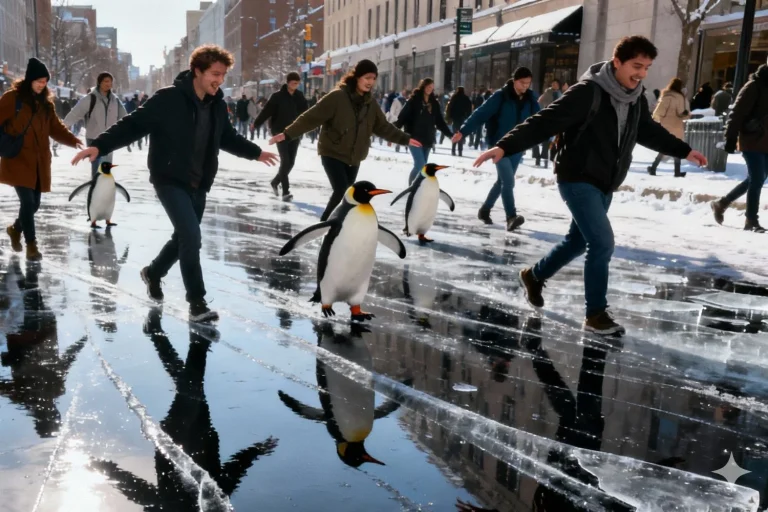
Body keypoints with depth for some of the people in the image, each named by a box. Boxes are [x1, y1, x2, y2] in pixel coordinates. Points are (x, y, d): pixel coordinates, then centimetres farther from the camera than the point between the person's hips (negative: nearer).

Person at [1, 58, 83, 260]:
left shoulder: (46, 102, 10)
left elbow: (55, 127, 9)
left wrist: (73, 140, -6)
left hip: (39, 161, 5)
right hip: (18, 160, -5)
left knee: (34, 203, 10)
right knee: (27, 201, -9)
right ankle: (31, 245, 4)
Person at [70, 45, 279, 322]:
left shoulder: (218, 106, 2)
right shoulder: (169, 98, -17)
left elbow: (228, 137, 20)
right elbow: (134, 124, -16)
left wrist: (255, 152, 28)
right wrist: (100, 145, -25)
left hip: (198, 185, 7)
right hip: (170, 180, -7)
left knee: (185, 237, 17)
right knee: (191, 236, -15)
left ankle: (153, 272, 44)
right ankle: (197, 302, -3)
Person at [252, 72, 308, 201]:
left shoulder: (300, 96, 5)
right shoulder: (277, 96, -9)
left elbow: (305, 111, 11)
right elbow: (266, 111, -12)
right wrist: (256, 123, -17)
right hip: (281, 133, -5)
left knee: (291, 162, 8)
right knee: (285, 161, -10)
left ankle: (275, 182, 31)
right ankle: (286, 191, -8)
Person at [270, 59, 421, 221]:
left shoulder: (370, 103, 4)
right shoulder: (337, 97, -15)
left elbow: (383, 127, 16)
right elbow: (312, 117, -17)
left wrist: (404, 139, 17)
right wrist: (288, 134, -22)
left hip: (354, 157, 6)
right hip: (333, 153, -6)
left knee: (346, 194, 9)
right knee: (341, 191, -17)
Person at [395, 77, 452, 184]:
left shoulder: (434, 103, 9)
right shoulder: (414, 100, -5)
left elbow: (440, 122, 14)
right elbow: (402, 117, -9)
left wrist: (450, 134, 8)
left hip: (427, 139, 5)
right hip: (415, 138, -5)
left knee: (422, 166, 7)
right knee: (420, 164, -14)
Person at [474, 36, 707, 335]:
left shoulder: (635, 99, 4)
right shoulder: (588, 92, -20)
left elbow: (649, 131, 21)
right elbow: (546, 121, -24)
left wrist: (683, 151, 29)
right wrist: (506, 146, -34)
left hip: (605, 184, 8)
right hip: (578, 179, -8)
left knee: (580, 240, 18)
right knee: (602, 242, -14)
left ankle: (534, 276, 42)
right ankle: (596, 314, 0)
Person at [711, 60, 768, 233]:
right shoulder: (754, 87, -11)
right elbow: (738, 113, -16)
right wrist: (731, 138, -21)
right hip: (752, 142, -8)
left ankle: (721, 203, 27)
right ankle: (751, 220, 3)